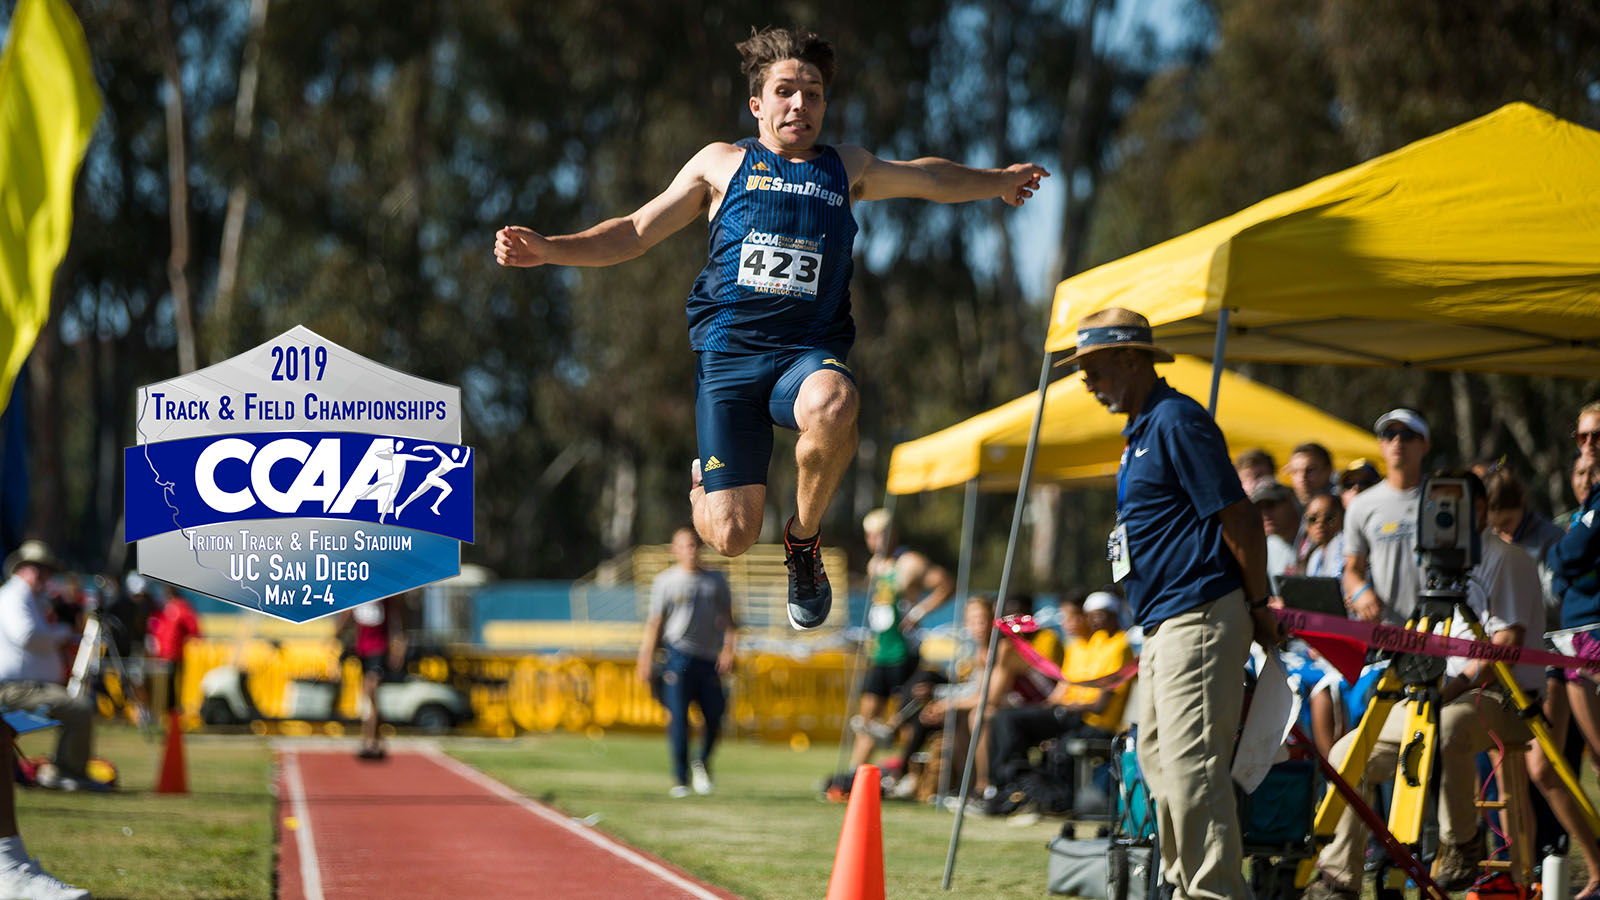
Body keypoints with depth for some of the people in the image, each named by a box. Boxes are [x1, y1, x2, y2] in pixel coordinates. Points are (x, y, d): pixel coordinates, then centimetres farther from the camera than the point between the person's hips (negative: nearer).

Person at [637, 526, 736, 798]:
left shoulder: (716, 580, 15)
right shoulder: (665, 581, 6)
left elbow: (727, 619, 15)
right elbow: (654, 623, 4)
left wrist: (728, 650, 0)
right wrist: (647, 660, -5)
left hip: (709, 658, 3)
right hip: (678, 655, -3)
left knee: (715, 717, -3)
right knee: (678, 718, -8)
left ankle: (702, 765, 23)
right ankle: (680, 778, -2)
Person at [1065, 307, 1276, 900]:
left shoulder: (1176, 421, -12)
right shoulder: (1140, 432, 20)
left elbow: (1239, 517, -15)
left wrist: (1259, 607, -9)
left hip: (1199, 618, -11)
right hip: (1162, 627, 11)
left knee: (1191, 765, -14)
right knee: (1160, 763, 13)